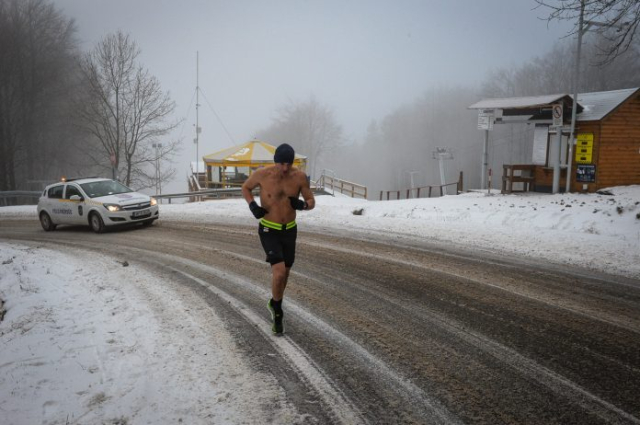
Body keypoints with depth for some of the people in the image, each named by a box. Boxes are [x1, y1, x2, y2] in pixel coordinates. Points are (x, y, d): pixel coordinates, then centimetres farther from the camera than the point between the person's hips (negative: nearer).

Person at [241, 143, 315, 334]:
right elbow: (245, 188, 3)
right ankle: (278, 311, 7)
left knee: (285, 272, 18)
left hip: (289, 230, 4)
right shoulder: (262, 174, -17)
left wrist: (302, 205, -27)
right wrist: (252, 206, -16)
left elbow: (312, 202, -2)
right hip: (269, 230, -3)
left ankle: (275, 305, 46)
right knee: (279, 272, -19)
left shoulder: (300, 176, -12)